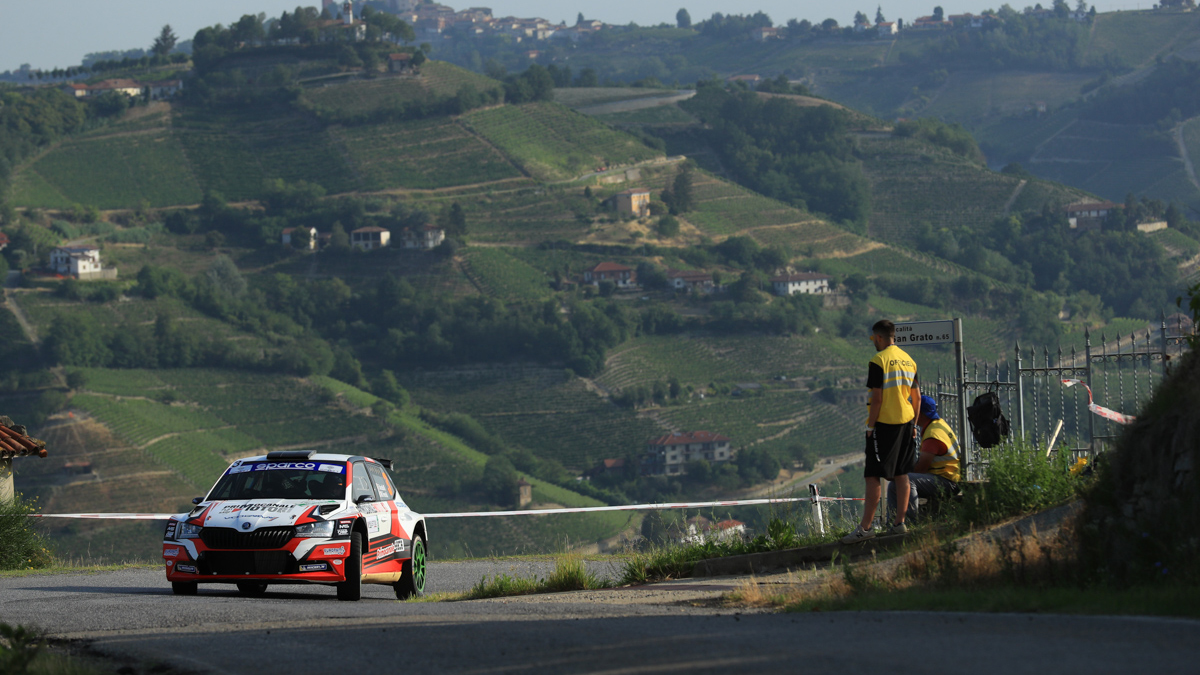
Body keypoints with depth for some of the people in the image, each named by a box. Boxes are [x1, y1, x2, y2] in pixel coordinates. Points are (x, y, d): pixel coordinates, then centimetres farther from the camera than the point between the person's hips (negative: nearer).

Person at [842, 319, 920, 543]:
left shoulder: (879, 361, -13)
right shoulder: (909, 360, 11)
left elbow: (877, 398, -17)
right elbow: (917, 397, 14)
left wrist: (870, 426, -11)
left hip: (884, 423, -8)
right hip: (905, 423, 8)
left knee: (873, 476, -7)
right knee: (901, 473, 13)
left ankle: (865, 527, -9)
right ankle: (900, 523, 15)